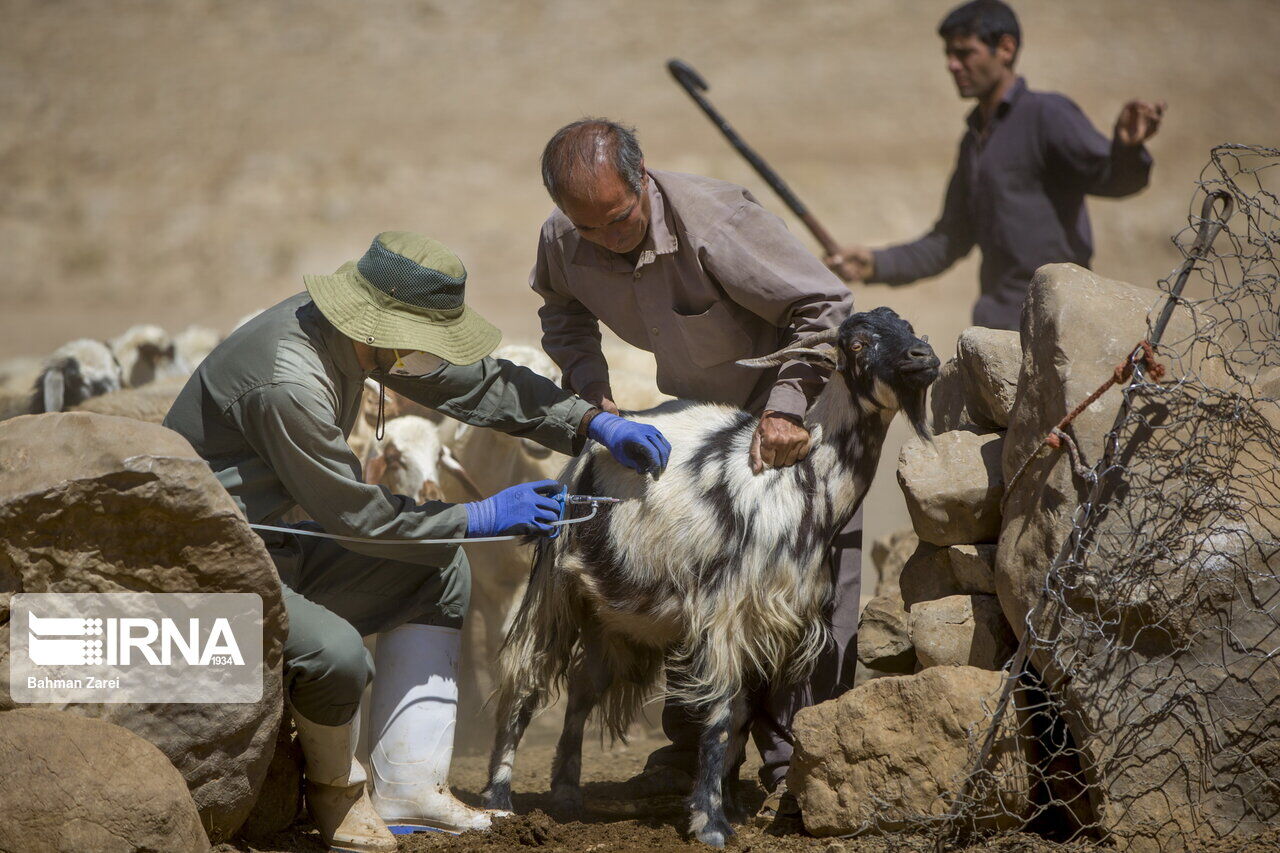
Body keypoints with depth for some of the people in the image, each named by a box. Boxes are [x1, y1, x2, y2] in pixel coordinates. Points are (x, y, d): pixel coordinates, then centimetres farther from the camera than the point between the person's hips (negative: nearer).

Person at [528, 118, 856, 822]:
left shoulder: (713, 223, -35)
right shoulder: (564, 241, -16)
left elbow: (826, 306, -29)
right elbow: (564, 314, 9)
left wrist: (786, 408, -35)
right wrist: (592, 391, -8)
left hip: (794, 408, -6)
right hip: (695, 409, 6)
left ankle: (796, 766, -7)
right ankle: (695, 750, 20)